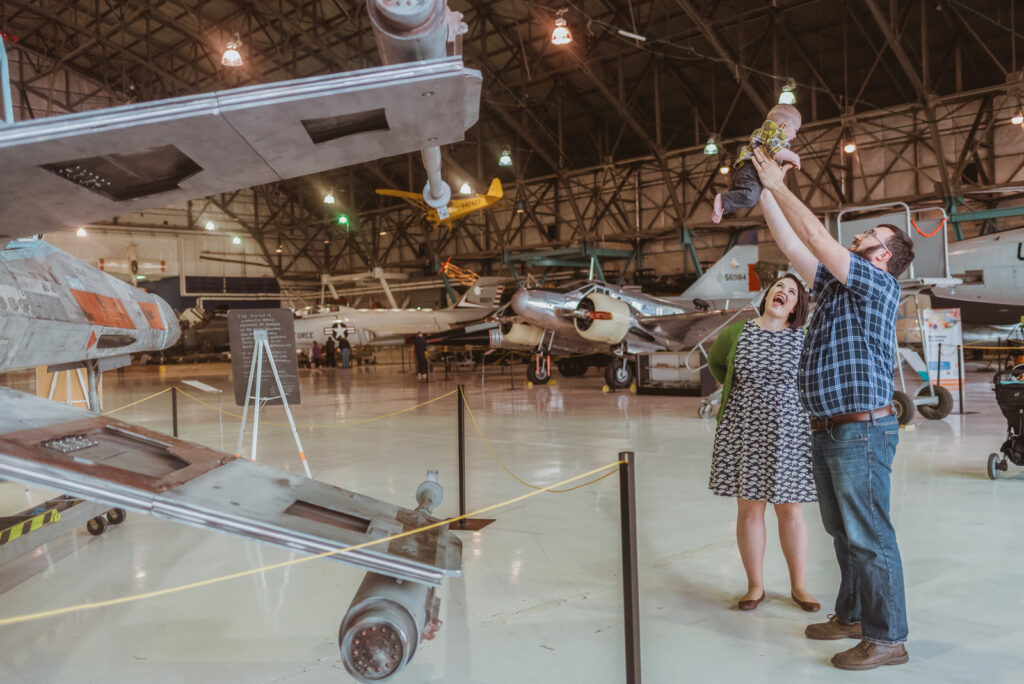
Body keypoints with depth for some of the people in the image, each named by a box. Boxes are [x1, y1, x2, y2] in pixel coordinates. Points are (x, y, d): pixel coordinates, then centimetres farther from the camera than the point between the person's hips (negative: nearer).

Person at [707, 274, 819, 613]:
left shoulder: (805, 340, -2)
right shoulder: (736, 333, 1)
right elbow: (715, 361, 21)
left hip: (789, 433, 0)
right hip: (744, 431, 1)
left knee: (790, 510, 7)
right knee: (749, 509, 6)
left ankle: (798, 586, 23)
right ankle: (755, 585, 20)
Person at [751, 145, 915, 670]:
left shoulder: (879, 285, -7)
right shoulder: (837, 285, 16)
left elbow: (818, 238, -13)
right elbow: (793, 246, 14)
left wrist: (778, 186, -5)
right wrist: (764, 192, 11)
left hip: (862, 430, -9)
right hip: (827, 430, 9)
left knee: (869, 536, -2)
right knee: (842, 532, 17)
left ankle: (887, 637, 10)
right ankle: (852, 616, 30)